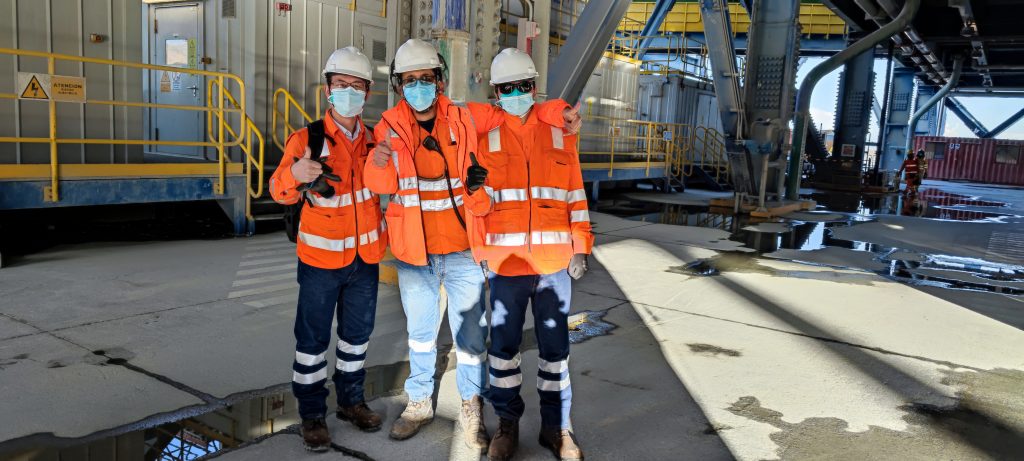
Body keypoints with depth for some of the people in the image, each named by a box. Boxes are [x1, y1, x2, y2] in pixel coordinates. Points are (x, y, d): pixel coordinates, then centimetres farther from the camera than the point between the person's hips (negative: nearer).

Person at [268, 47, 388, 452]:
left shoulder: (373, 140, 1)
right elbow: (280, 192, -18)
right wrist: (295, 174, -40)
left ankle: (350, 399, 34)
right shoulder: (307, 139, -12)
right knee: (313, 338, 4)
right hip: (321, 257, -4)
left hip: (365, 256, 4)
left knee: (357, 332, 16)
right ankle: (311, 413, 19)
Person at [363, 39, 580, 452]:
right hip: (414, 250, 1)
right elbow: (381, 185, -4)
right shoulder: (391, 125, -2)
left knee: (470, 333, 6)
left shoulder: (464, 120, -4)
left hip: (462, 249, -1)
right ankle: (419, 402, 36)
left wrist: (554, 110, -11)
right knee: (420, 330, 18)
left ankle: (471, 410, 24)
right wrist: (378, 163, -26)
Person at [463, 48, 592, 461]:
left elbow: (575, 196, 9)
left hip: (554, 261, 1)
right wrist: (475, 188, -21)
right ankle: (507, 422, 25)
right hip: (506, 261, -1)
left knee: (555, 345, 9)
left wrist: (580, 248, 4)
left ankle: (556, 425, 23)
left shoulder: (559, 134, 8)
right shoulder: (485, 137, 4)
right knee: (504, 343, 8)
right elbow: (479, 206, 1)